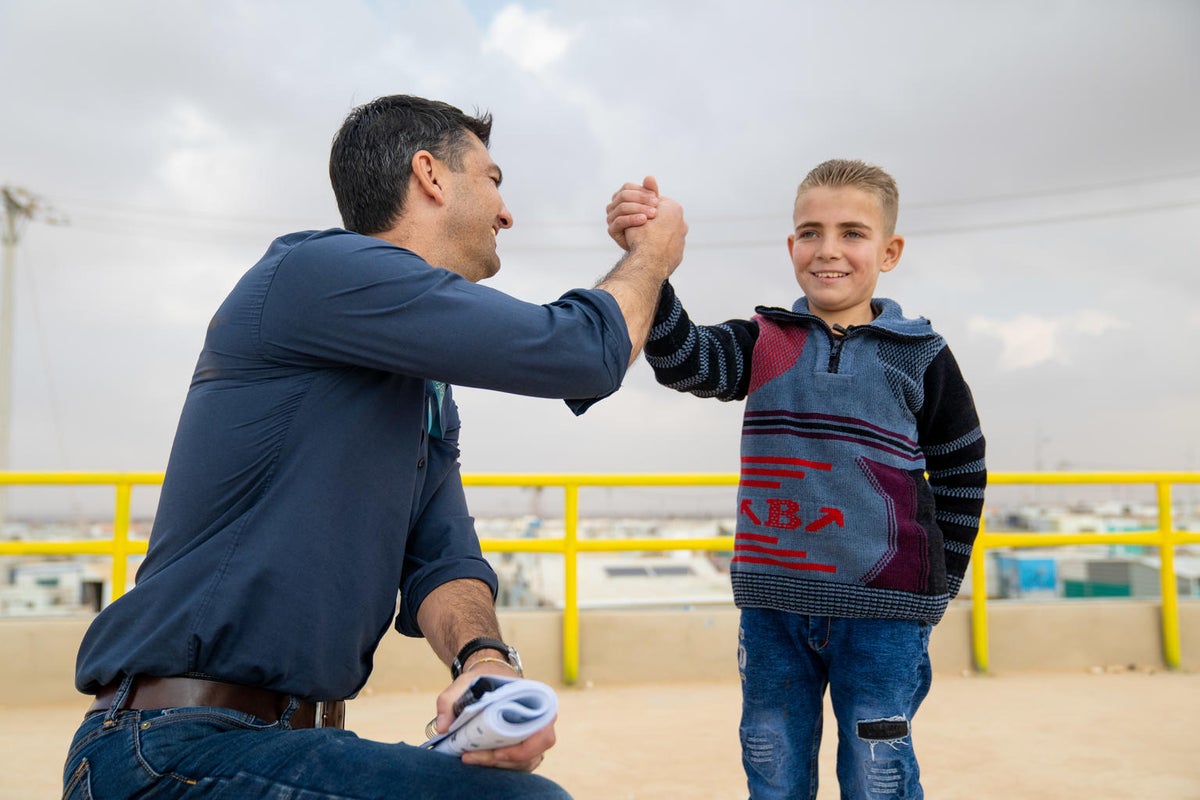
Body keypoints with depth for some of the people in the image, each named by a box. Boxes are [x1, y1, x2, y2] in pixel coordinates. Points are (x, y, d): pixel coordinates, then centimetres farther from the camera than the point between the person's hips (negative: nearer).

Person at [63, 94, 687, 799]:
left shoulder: (431, 397, 16)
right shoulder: (319, 267, -13)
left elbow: (442, 561, 5)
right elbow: (583, 352, -14)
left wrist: (488, 660, -17)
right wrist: (654, 252, 6)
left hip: (296, 735, 9)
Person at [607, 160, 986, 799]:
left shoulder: (920, 357, -1)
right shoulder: (763, 342, 2)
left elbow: (961, 475, 7)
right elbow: (681, 358, -17)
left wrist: (937, 587, 7)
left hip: (881, 611, -2)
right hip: (773, 607, 2)